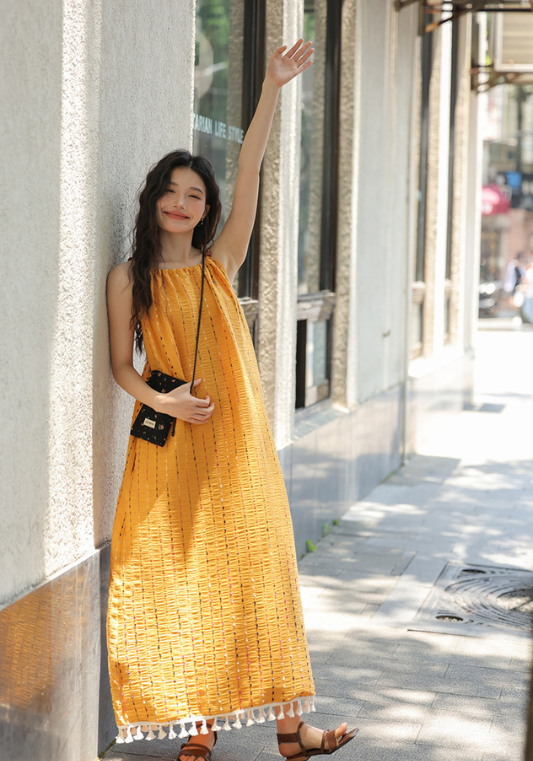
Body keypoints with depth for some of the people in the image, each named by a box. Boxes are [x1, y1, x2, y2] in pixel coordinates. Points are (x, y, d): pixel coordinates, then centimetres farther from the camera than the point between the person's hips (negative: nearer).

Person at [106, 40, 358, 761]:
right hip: (169, 443, -2)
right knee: (179, 577, -1)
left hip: (235, 440, 2)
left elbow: (249, 177, 0)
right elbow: (121, 364, 5)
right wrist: (160, 400, -15)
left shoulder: (219, 265, 9)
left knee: (255, 567, 2)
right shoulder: (129, 277, 5)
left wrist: (273, 88, -8)